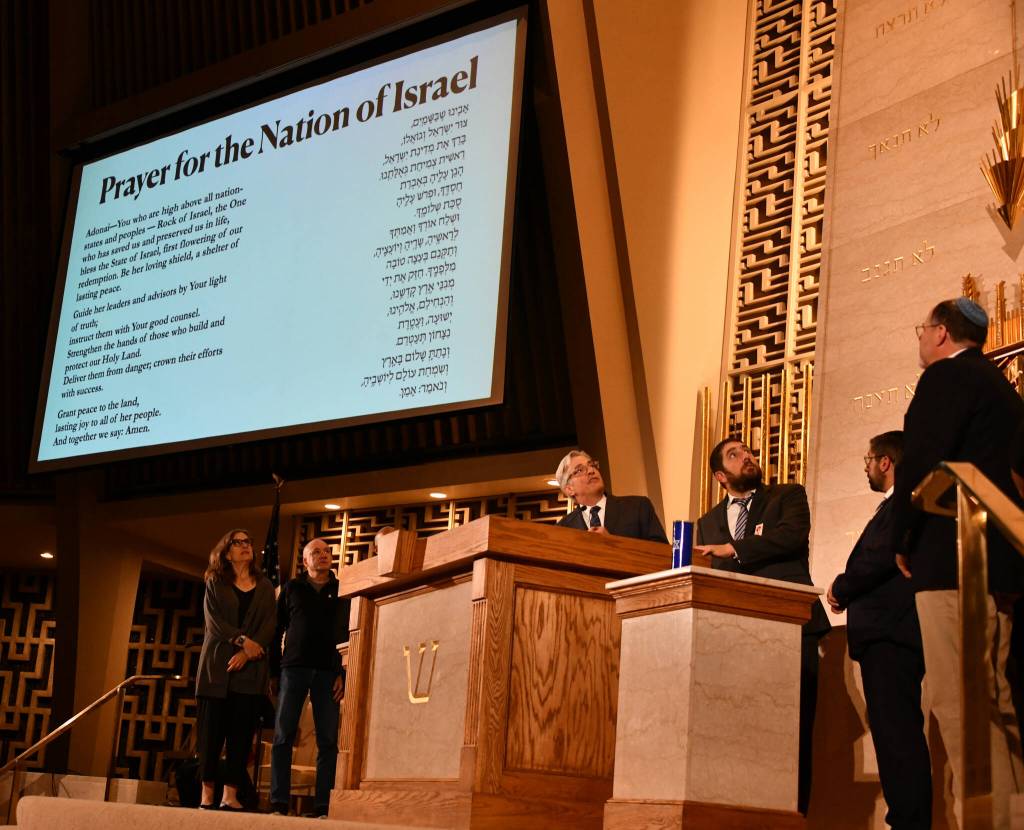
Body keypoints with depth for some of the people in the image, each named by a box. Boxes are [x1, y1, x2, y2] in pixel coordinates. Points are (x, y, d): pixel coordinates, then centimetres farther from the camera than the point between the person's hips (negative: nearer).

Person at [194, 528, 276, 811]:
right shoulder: (215, 583, 10)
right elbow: (214, 620, -4)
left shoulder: (265, 587, 13)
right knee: (212, 729, -4)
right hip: (217, 665, -1)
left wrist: (246, 653, -12)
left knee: (242, 732, -4)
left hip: (251, 668, 1)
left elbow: (269, 625, 2)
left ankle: (230, 795, -4)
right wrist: (242, 640, -17)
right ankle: (207, 792, 0)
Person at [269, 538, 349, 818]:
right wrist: (274, 669, 0)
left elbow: (349, 635, 6)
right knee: (283, 737, -4)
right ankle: (279, 803, -2)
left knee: (328, 741, -3)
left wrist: (344, 673, -5)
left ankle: (322, 806, -1)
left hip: (328, 672, 0)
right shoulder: (292, 588, 12)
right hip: (294, 668, 0)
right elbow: (277, 630, 10)